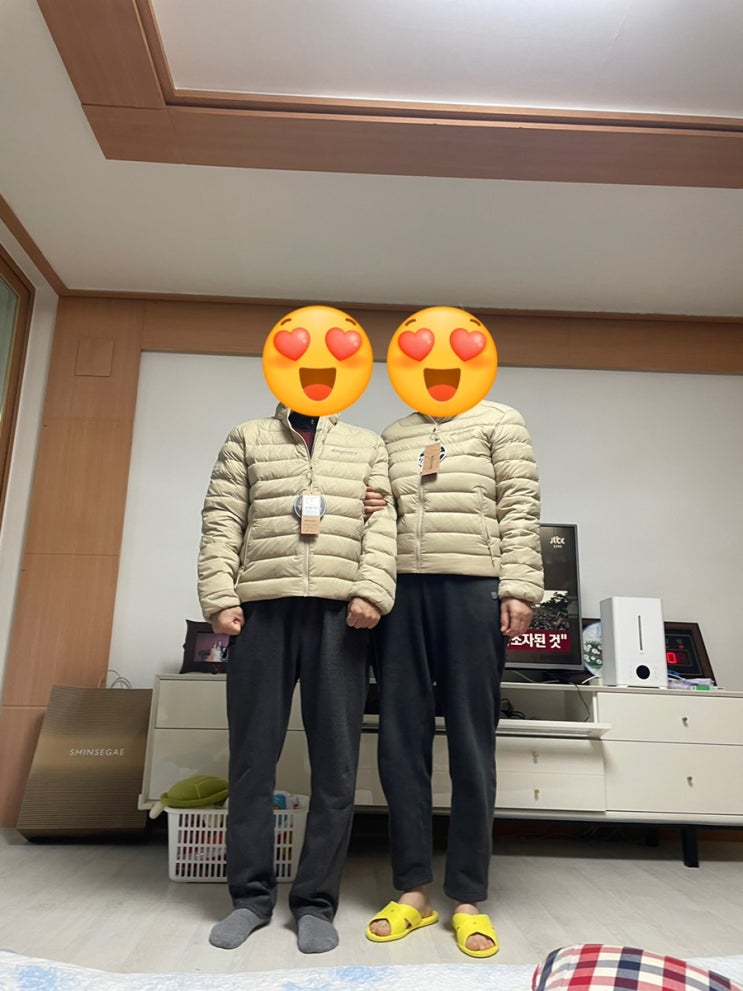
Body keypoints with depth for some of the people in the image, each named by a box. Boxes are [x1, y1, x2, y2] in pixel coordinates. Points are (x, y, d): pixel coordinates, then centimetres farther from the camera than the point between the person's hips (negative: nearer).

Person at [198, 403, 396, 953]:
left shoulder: (368, 446, 17)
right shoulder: (248, 439, 17)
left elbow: (382, 524, 5)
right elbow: (221, 522, 7)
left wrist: (372, 593, -10)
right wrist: (220, 598, -4)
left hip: (340, 613, 0)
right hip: (261, 608, 1)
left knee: (336, 760, 2)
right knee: (252, 755, 6)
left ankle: (316, 902, 17)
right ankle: (252, 896, 22)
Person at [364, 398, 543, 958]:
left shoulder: (499, 421, 9)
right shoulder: (392, 436, 19)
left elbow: (520, 508, 0)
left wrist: (518, 588, -9)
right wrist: (372, 512, 1)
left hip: (473, 587, -3)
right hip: (401, 588, 4)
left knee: (471, 741, 2)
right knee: (401, 740, 5)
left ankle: (468, 898, 16)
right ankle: (412, 890, 19)